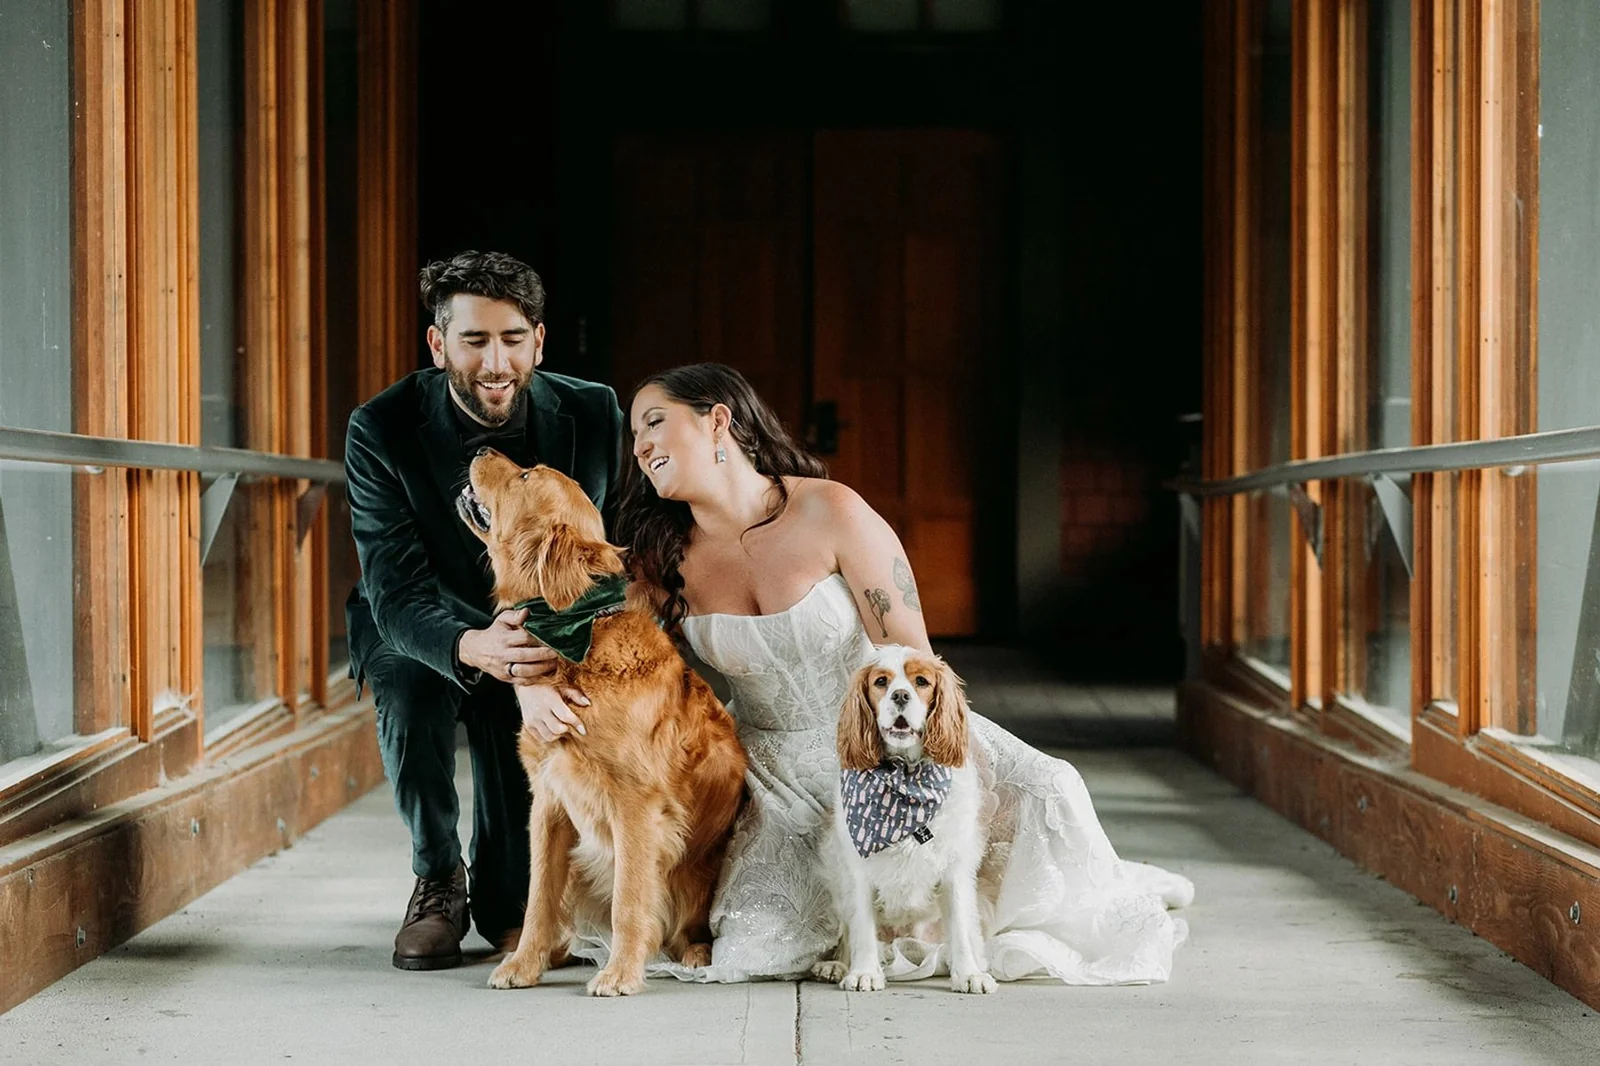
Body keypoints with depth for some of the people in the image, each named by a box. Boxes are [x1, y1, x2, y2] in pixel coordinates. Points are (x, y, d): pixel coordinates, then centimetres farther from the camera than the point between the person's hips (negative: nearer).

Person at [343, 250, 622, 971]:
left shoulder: (592, 414, -17)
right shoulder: (380, 431, -23)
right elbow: (398, 595, -28)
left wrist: (546, 662, -33)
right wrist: (475, 648, -51)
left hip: (541, 628, 1)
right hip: (418, 627, -1)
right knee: (410, 686, -33)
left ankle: (505, 896, 8)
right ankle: (436, 882, -8)